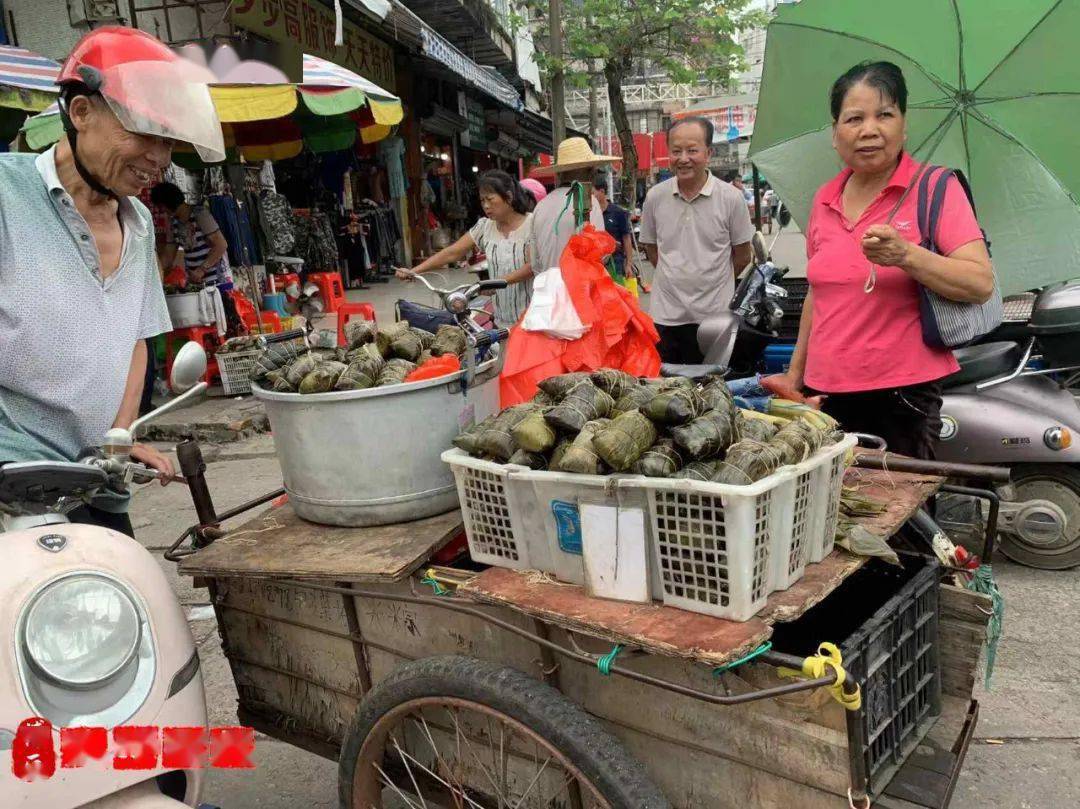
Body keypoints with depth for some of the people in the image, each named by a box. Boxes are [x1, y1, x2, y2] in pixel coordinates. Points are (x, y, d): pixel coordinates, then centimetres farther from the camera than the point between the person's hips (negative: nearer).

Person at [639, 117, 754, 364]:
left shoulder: (731, 197, -5)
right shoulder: (655, 196, 2)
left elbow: (742, 256, 4)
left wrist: (710, 280, 8)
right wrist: (675, 277, 9)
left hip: (714, 315, -2)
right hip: (666, 313, 2)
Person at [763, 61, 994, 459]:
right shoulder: (824, 200, 11)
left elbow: (981, 284, -12)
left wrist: (907, 255, -26)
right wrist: (795, 374, 19)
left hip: (903, 396, -4)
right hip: (825, 394, 4)